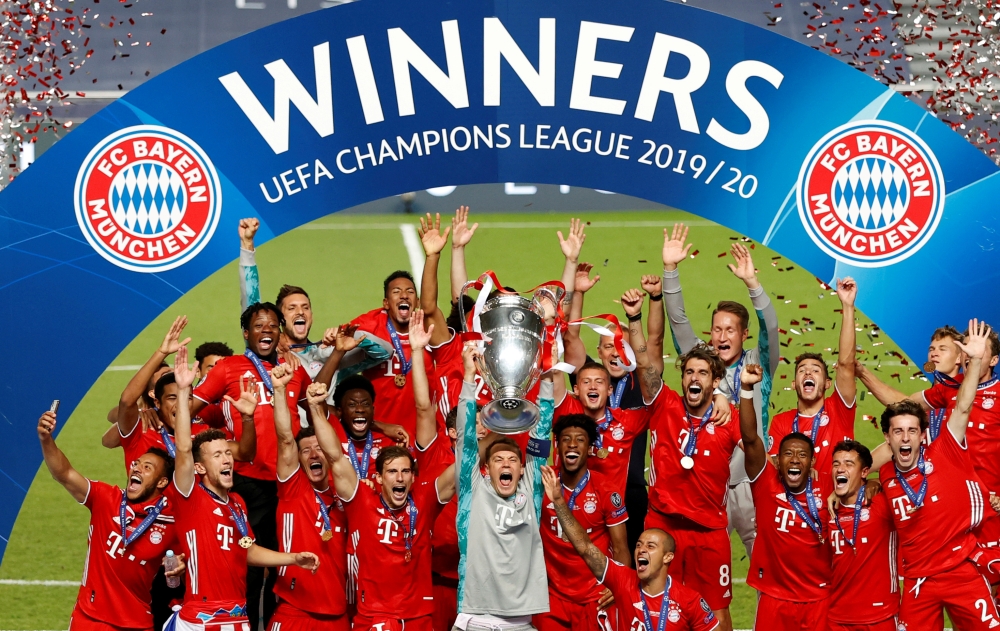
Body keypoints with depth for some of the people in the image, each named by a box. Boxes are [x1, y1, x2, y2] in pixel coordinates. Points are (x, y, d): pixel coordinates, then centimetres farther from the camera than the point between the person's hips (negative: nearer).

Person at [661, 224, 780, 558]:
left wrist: (751, 283, -26)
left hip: (751, 481, -2)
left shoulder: (758, 365, 3)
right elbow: (678, 321, 0)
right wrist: (670, 270, -11)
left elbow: (770, 327, -12)